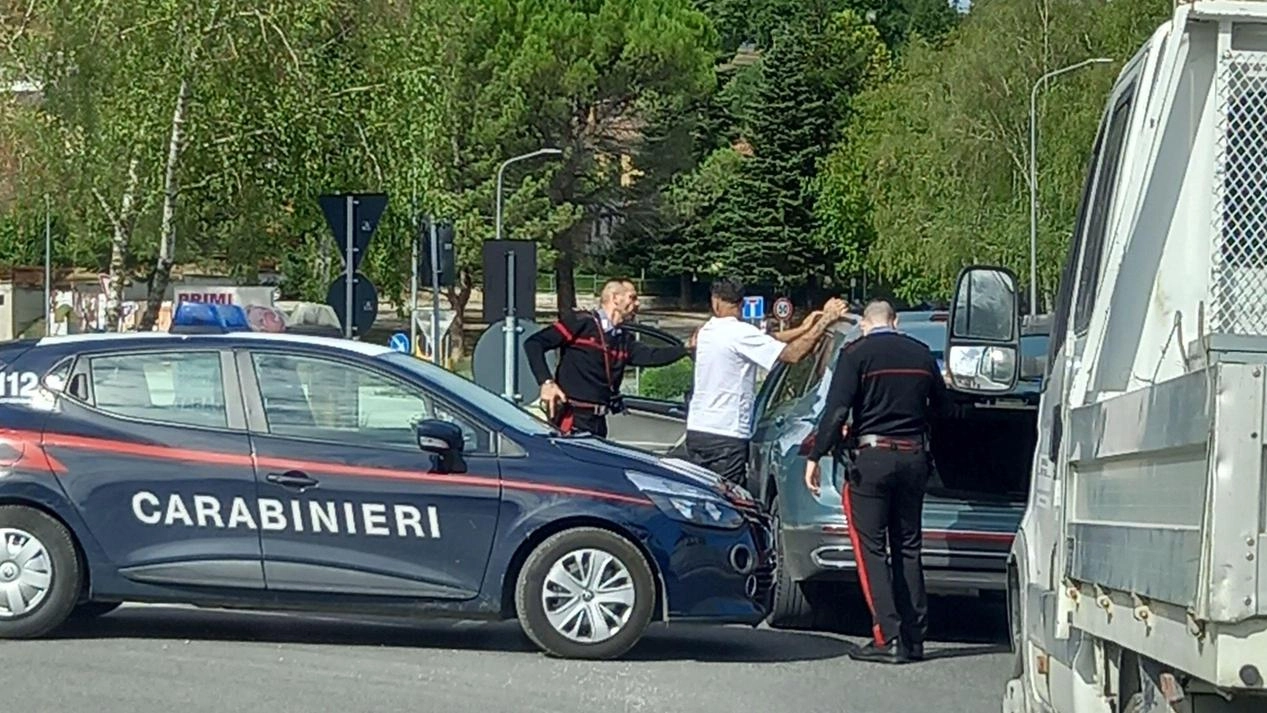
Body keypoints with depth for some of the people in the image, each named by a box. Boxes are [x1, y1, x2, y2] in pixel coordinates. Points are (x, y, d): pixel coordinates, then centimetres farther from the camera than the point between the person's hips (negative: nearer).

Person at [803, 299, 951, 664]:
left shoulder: (856, 354, -5)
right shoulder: (921, 354, 9)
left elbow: (836, 410, -13)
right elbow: (943, 407, 18)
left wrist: (815, 457, -10)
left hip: (871, 458, -5)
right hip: (914, 457, 5)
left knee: (870, 548, -1)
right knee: (908, 548, 12)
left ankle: (888, 637, -10)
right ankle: (914, 638, 11)